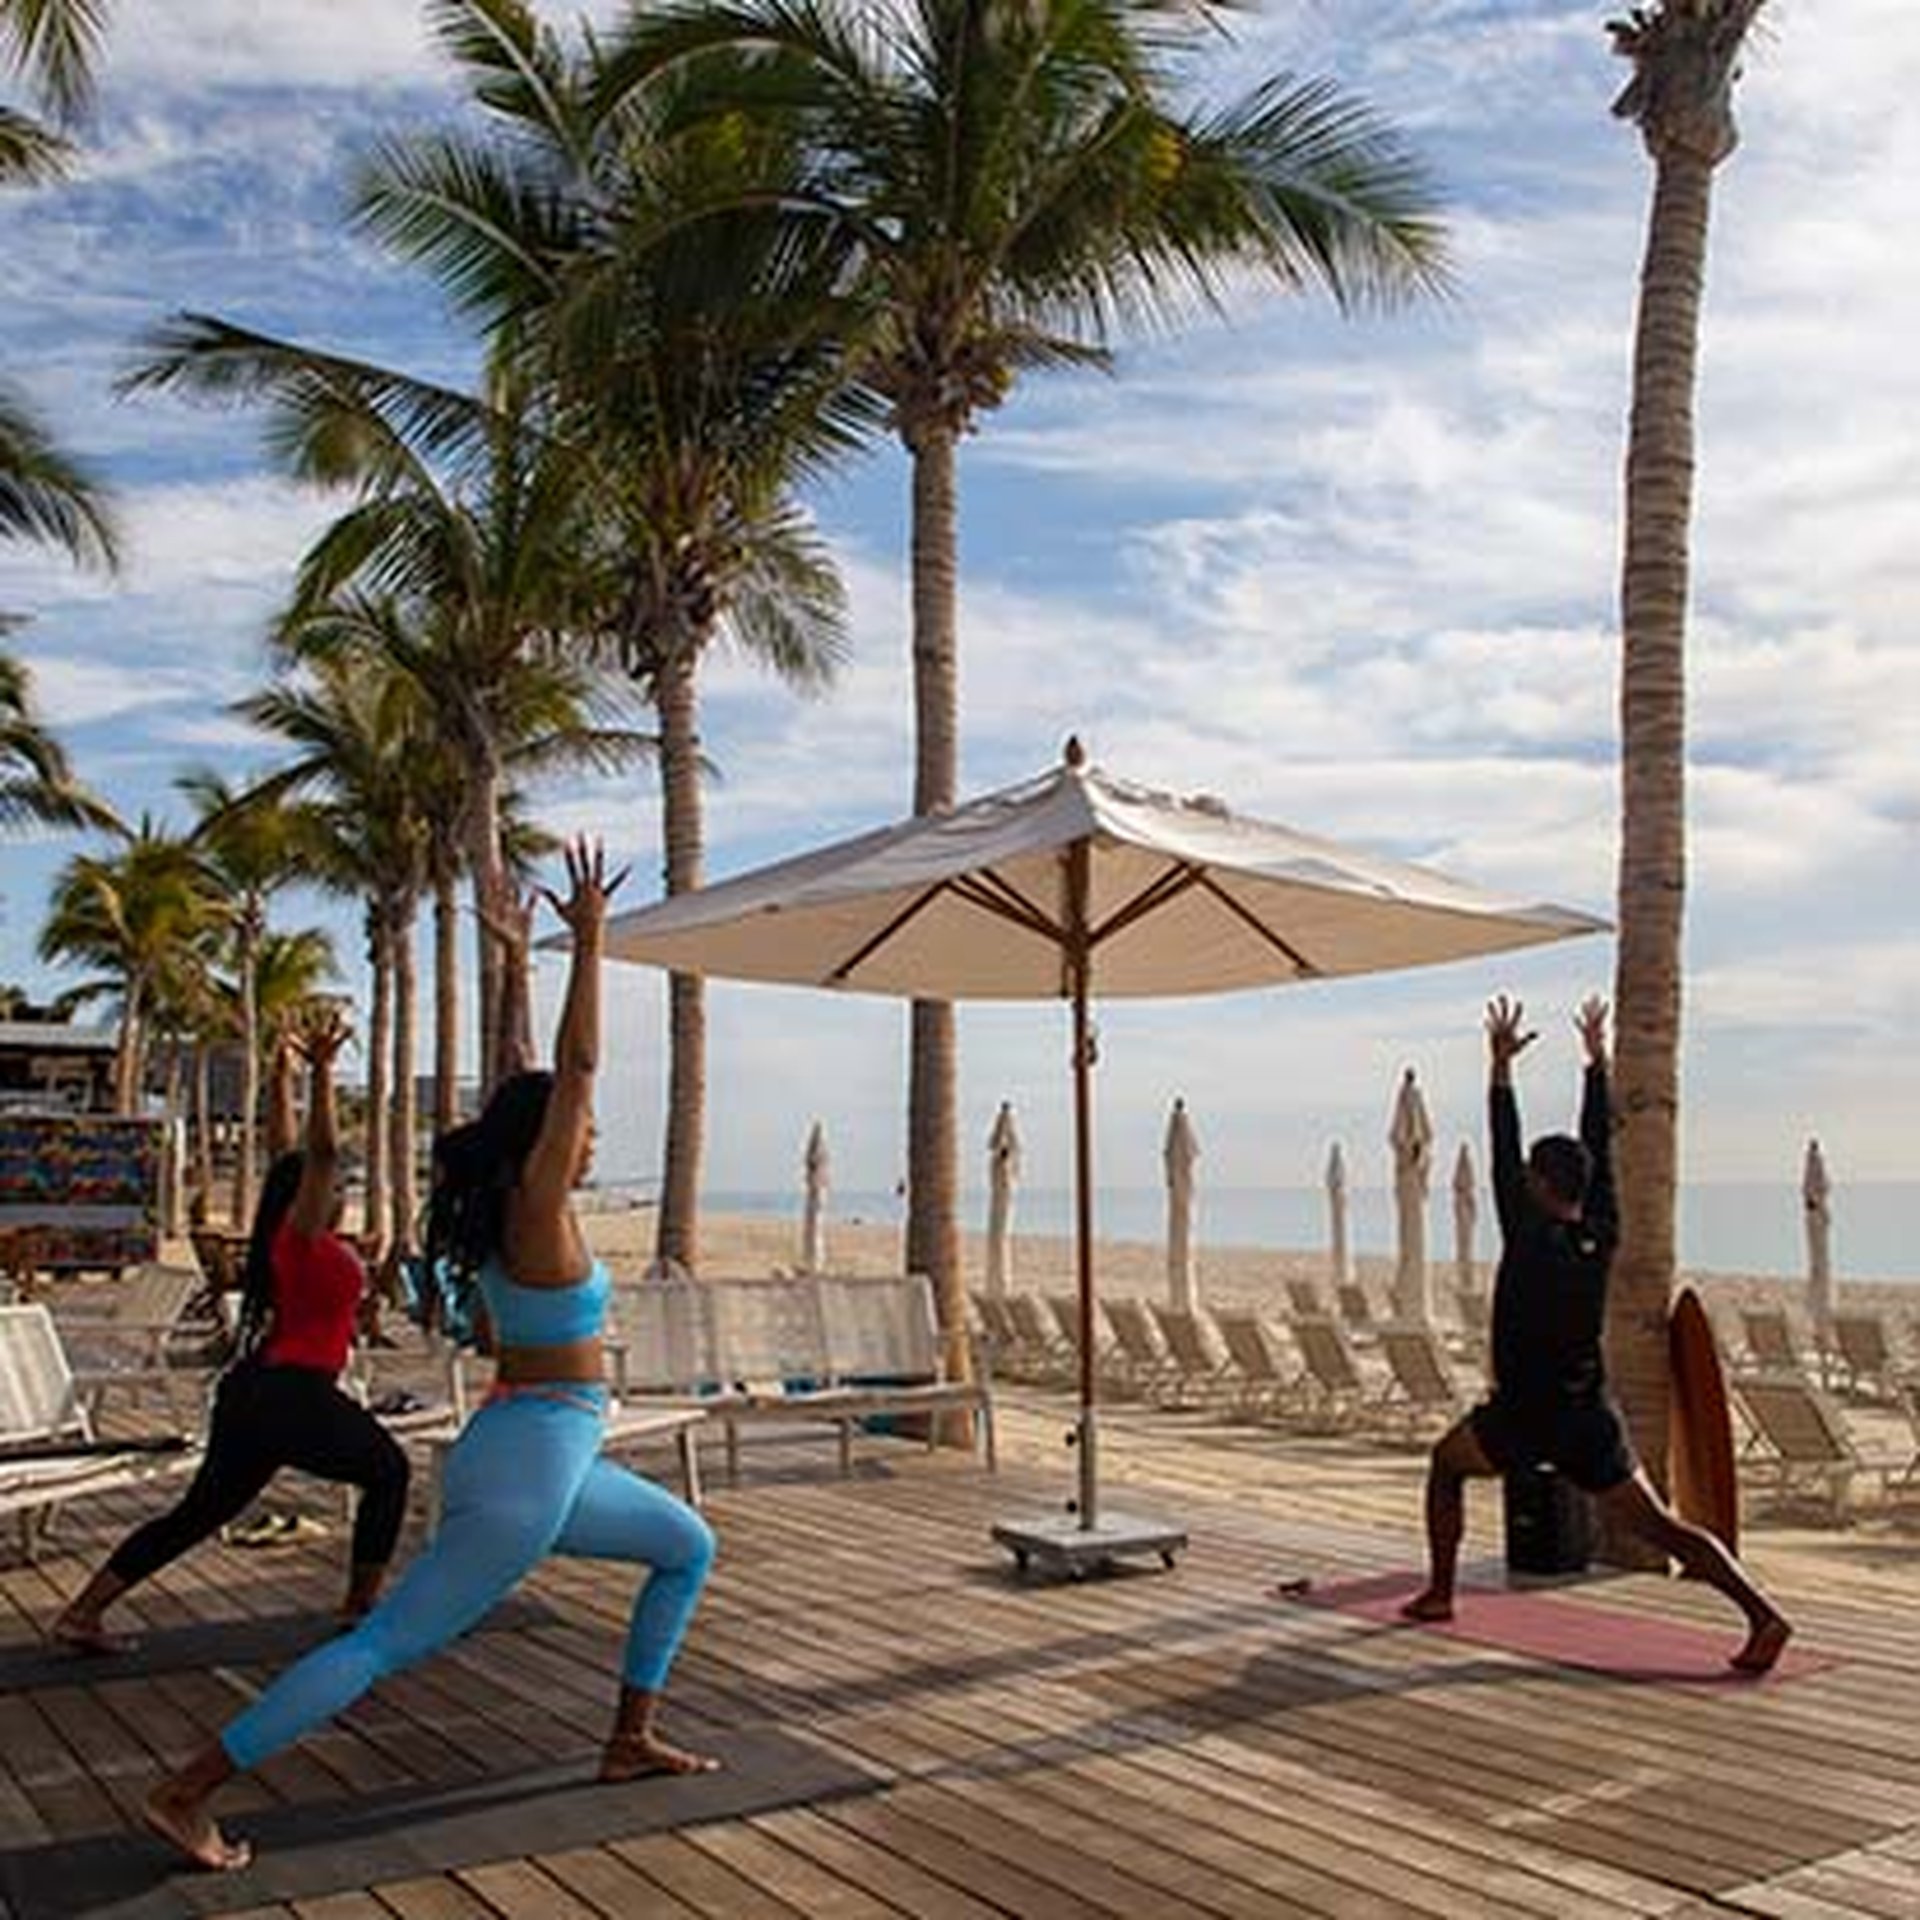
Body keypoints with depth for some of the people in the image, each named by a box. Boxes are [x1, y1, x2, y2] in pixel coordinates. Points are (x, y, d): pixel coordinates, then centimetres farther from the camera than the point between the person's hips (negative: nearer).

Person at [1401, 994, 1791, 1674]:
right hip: (1592, 1419, 4)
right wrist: (1597, 1060, 13)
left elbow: (1503, 1161, -12)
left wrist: (1501, 1066, -11)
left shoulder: (1530, 1239, -14)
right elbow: (1600, 1149, 8)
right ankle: (1762, 1613, -16)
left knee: (1445, 1465, 21)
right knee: (1656, 1523, 0)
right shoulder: (1601, 1238, 0)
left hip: (1522, 1417, -4)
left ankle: (1439, 1593, 21)